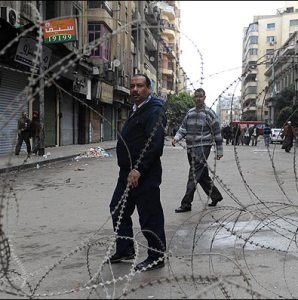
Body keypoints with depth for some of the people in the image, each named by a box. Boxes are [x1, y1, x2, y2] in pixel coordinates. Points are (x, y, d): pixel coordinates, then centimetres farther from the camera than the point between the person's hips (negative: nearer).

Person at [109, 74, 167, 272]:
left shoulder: (154, 111, -14)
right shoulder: (137, 110, 18)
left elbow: (155, 144, -24)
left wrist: (139, 169, -28)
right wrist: (129, 169, 15)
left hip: (144, 175, -10)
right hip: (128, 173, 11)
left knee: (150, 217, -1)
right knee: (118, 210, 17)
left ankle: (157, 257, 12)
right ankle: (125, 250, 31)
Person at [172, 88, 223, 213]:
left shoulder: (209, 113, -2)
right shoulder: (190, 112, 14)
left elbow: (217, 132, 0)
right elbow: (183, 127, 13)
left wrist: (219, 150, 0)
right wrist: (177, 137, -8)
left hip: (202, 147, -6)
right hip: (190, 147, 6)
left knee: (194, 175, -11)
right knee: (202, 175, 13)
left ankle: (186, 203, -10)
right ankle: (215, 195, 31)